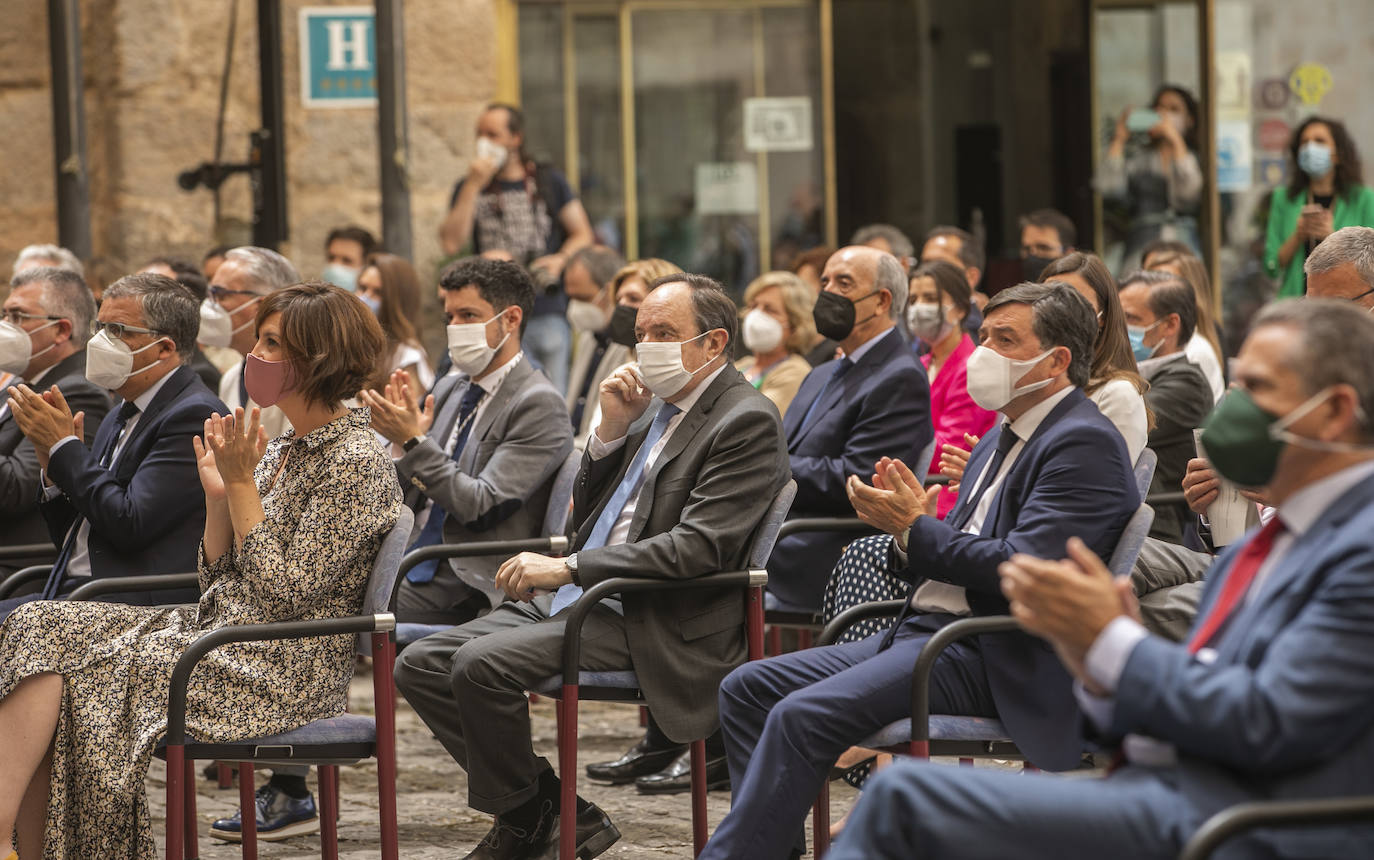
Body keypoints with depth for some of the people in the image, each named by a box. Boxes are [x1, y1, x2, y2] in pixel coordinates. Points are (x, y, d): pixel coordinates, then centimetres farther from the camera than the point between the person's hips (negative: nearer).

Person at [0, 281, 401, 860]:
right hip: (218, 629, 9)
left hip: (279, 668, -9)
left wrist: (242, 484, -14)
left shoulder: (356, 464, -11)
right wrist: (217, 491, 3)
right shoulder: (281, 453, 17)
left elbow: (285, 596, -17)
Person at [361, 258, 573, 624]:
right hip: (414, 573, 8)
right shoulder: (450, 390, 17)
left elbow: (482, 507, -15)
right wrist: (401, 432, -2)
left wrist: (414, 442, -17)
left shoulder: (539, 404, -7)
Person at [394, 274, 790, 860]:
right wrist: (611, 432, 2)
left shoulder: (747, 422, -11)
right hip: (579, 597, 10)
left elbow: (698, 547, -21)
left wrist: (568, 567, -21)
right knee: (420, 665, -1)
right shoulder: (653, 406, 17)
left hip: (648, 624, -9)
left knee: (482, 663, -26)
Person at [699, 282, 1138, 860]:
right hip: (924, 632, 10)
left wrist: (915, 529, -13)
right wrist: (907, 526, -1)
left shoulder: (1084, 444, -11)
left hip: (988, 660, -10)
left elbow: (1021, 568, -22)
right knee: (747, 688, 2)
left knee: (802, 715, -25)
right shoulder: (1000, 442, 21)